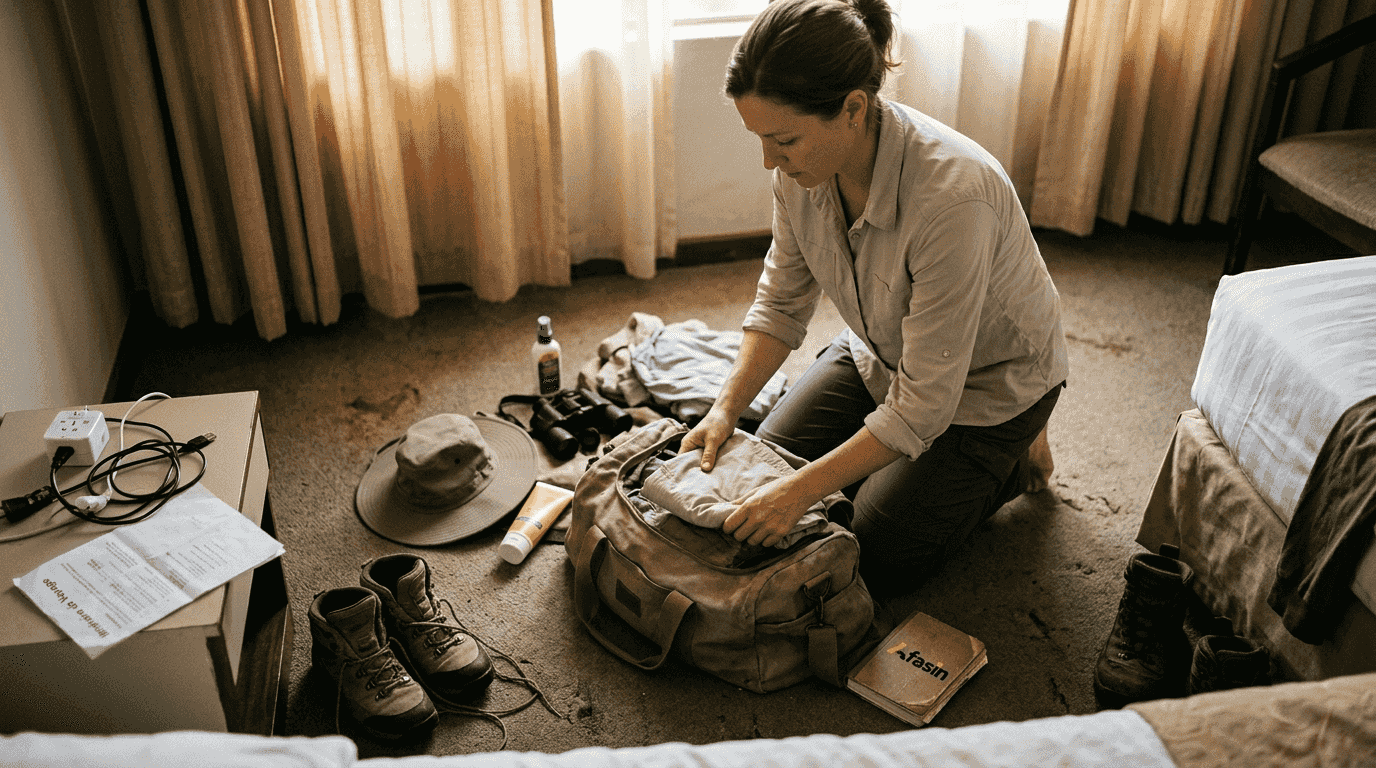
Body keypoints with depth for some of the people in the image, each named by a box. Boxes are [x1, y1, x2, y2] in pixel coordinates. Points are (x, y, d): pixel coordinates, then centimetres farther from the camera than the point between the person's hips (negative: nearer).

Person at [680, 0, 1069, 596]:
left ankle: (1014, 458, 17)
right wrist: (725, 410, -18)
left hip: (983, 384, -6)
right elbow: (782, 302, -6)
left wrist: (802, 490, -34)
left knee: (872, 562, -4)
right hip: (880, 355, 6)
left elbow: (922, 407, -34)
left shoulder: (952, 198, -41)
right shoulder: (807, 161, -20)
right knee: (766, 465, 5)